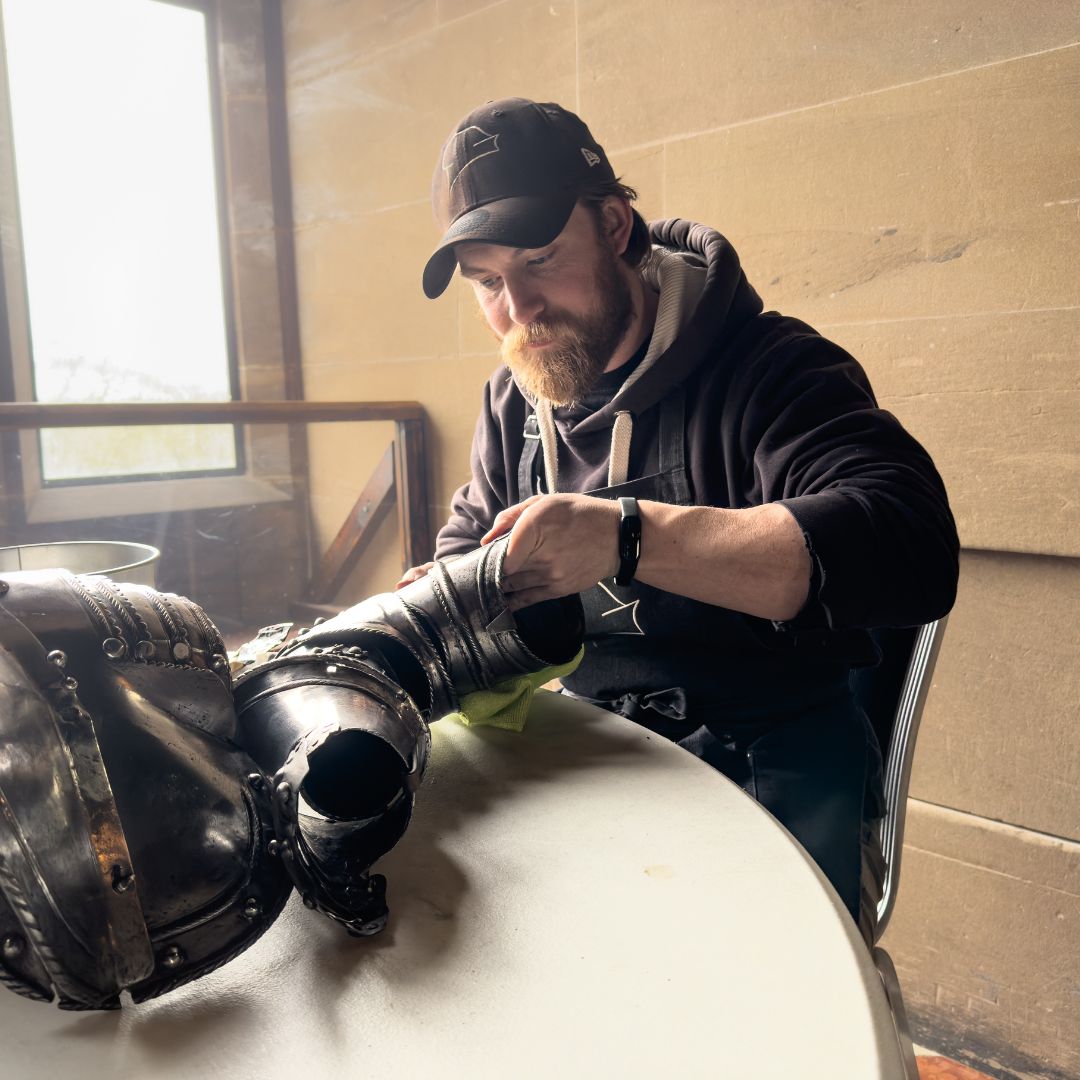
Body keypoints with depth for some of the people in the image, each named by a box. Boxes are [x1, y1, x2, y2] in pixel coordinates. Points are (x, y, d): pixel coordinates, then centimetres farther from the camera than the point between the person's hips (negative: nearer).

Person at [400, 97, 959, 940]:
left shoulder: (769, 367, -13)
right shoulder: (513, 401, 9)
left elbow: (913, 552, -29)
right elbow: (470, 546, 18)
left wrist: (627, 536, -37)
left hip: (769, 769, -5)